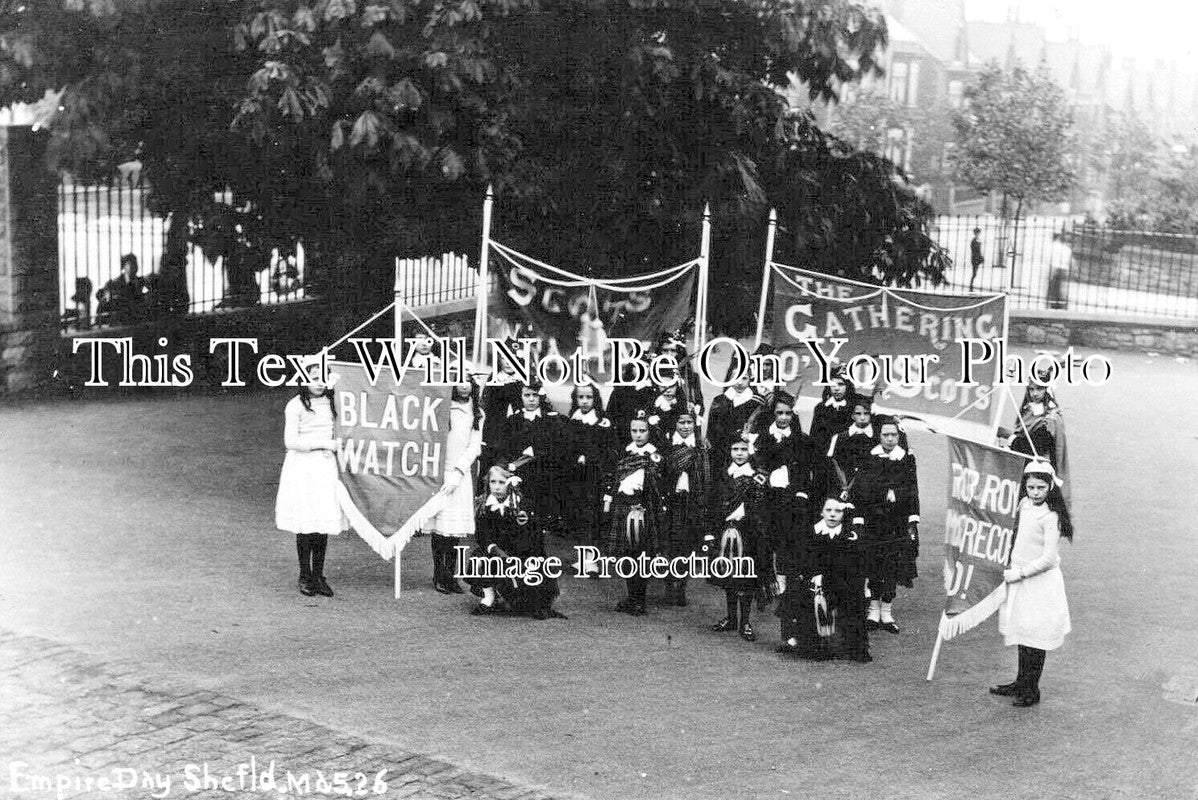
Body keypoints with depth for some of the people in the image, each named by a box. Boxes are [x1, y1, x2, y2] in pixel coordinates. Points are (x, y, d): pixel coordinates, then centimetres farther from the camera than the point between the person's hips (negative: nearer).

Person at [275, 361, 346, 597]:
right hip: (303, 468, -4)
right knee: (306, 524, -2)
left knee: (325, 523, 3)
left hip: (327, 468, 4)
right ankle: (305, 576, 10)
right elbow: (290, 441, -11)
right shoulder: (295, 406, -5)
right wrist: (324, 443, -13)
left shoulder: (331, 403, 9)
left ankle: (319, 575, 12)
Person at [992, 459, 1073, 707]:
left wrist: (1019, 573, -16)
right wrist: (1011, 570, 14)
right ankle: (1021, 683, 28)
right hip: (1019, 578, 7)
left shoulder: (1050, 517, -19)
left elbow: (1048, 559, -20)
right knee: (1021, 633, 16)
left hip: (1041, 582, -7)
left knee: (1034, 637, 0)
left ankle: (1031, 690, 10)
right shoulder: (1023, 504, 4)